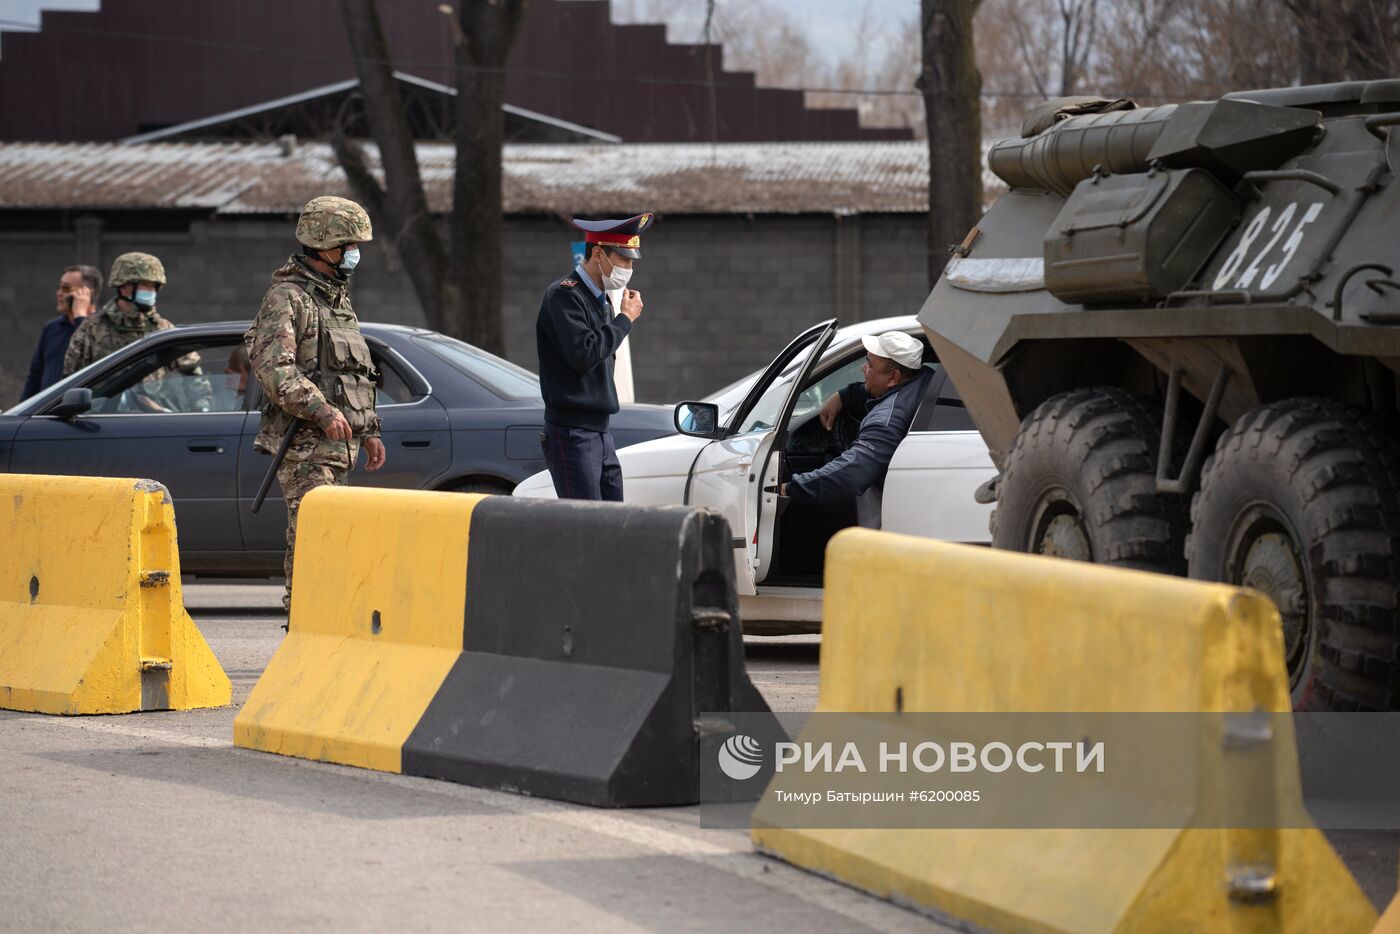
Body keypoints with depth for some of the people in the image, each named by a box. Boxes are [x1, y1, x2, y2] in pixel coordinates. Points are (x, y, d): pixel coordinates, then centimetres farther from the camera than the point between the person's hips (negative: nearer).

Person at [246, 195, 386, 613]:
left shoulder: (339, 299, 21)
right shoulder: (286, 298, -9)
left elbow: (358, 371, 28)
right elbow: (273, 369, -20)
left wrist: (369, 430, 24)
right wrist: (322, 411, -27)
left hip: (339, 439, 9)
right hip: (303, 441, -9)